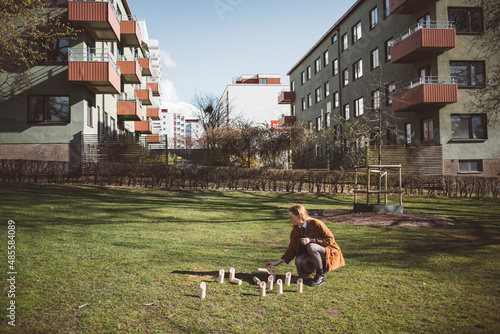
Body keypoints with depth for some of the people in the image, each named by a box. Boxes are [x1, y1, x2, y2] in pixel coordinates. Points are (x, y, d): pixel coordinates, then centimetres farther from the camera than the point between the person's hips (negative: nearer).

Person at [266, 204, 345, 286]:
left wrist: (311, 240, -25)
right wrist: (278, 262, 0)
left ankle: (320, 276, -20)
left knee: (311, 247, -35)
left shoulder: (315, 223, -18)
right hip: (312, 255, 6)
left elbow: (330, 239, -17)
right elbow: (292, 250, 5)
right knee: (299, 261, -25)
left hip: (329, 252, -5)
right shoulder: (295, 232, 0)